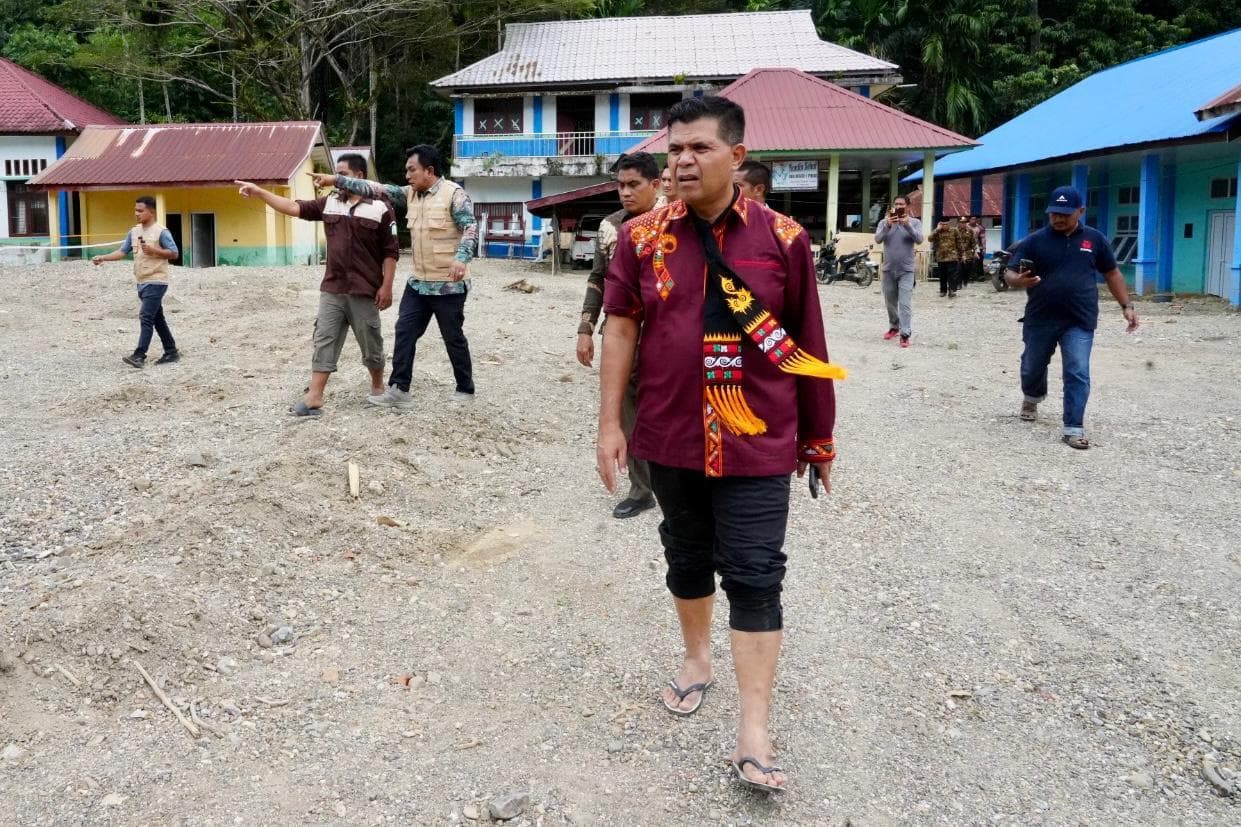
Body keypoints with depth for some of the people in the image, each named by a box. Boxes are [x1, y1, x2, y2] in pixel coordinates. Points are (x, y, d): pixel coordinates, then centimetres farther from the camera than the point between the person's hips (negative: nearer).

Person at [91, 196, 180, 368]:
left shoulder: (161, 231, -10)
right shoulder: (134, 232, 11)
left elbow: (174, 253, -10)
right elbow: (122, 252, 10)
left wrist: (153, 250, -21)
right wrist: (103, 258, -3)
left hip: (155, 282, -8)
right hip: (141, 282, 8)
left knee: (146, 317, -14)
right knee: (157, 318, 12)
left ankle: (139, 356, -17)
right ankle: (171, 352, 20)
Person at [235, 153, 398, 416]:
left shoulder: (380, 208, -6)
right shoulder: (329, 203, 7)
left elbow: (390, 252, -6)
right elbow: (293, 207, 5)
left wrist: (386, 286, -11)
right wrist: (259, 192, -4)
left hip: (364, 291, -4)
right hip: (331, 289, 4)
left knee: (371, 343, 8)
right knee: (324, 341, 0)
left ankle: (378, 387, 28)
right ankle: (314, 397, 0)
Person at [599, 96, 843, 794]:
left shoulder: (783, 239, -5)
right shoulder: (642, 237, 0)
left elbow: (809, 346, 0)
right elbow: (621, 328, 4)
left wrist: (820, 439, 5)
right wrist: (610, 424, 1)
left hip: (757, 445, -2)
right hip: (672, 439, 3)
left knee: (755, 576, -2)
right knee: (687, 558, 19)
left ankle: (755, 730, 4)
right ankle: (697, 660, 43)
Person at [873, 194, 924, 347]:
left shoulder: (914, 222, 0)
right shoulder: (884, 222, 3)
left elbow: (919, 240, -15)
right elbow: (877, 239, -11)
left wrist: (908, 225, -28)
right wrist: (887, 226, -28)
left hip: (906, 270, -3)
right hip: (888, 269, 3)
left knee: (905, 303, -11)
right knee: (890, 302, 14)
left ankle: (905, 334, -14)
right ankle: (894, 327, 32)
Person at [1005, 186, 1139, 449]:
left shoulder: (1095, 239, 3)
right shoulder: (1034, 241, -3)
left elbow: (1111, 273, 14)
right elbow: (1010, 274, -6)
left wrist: (1126, 305, 8)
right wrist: (1020, 281, -29)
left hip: (1080, 322, -1)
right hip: (1040, 320, 1)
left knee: (1078, 374, -9)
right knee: (1032, 367, 18)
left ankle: (1074, 428, -4)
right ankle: (1032, 399, 49)